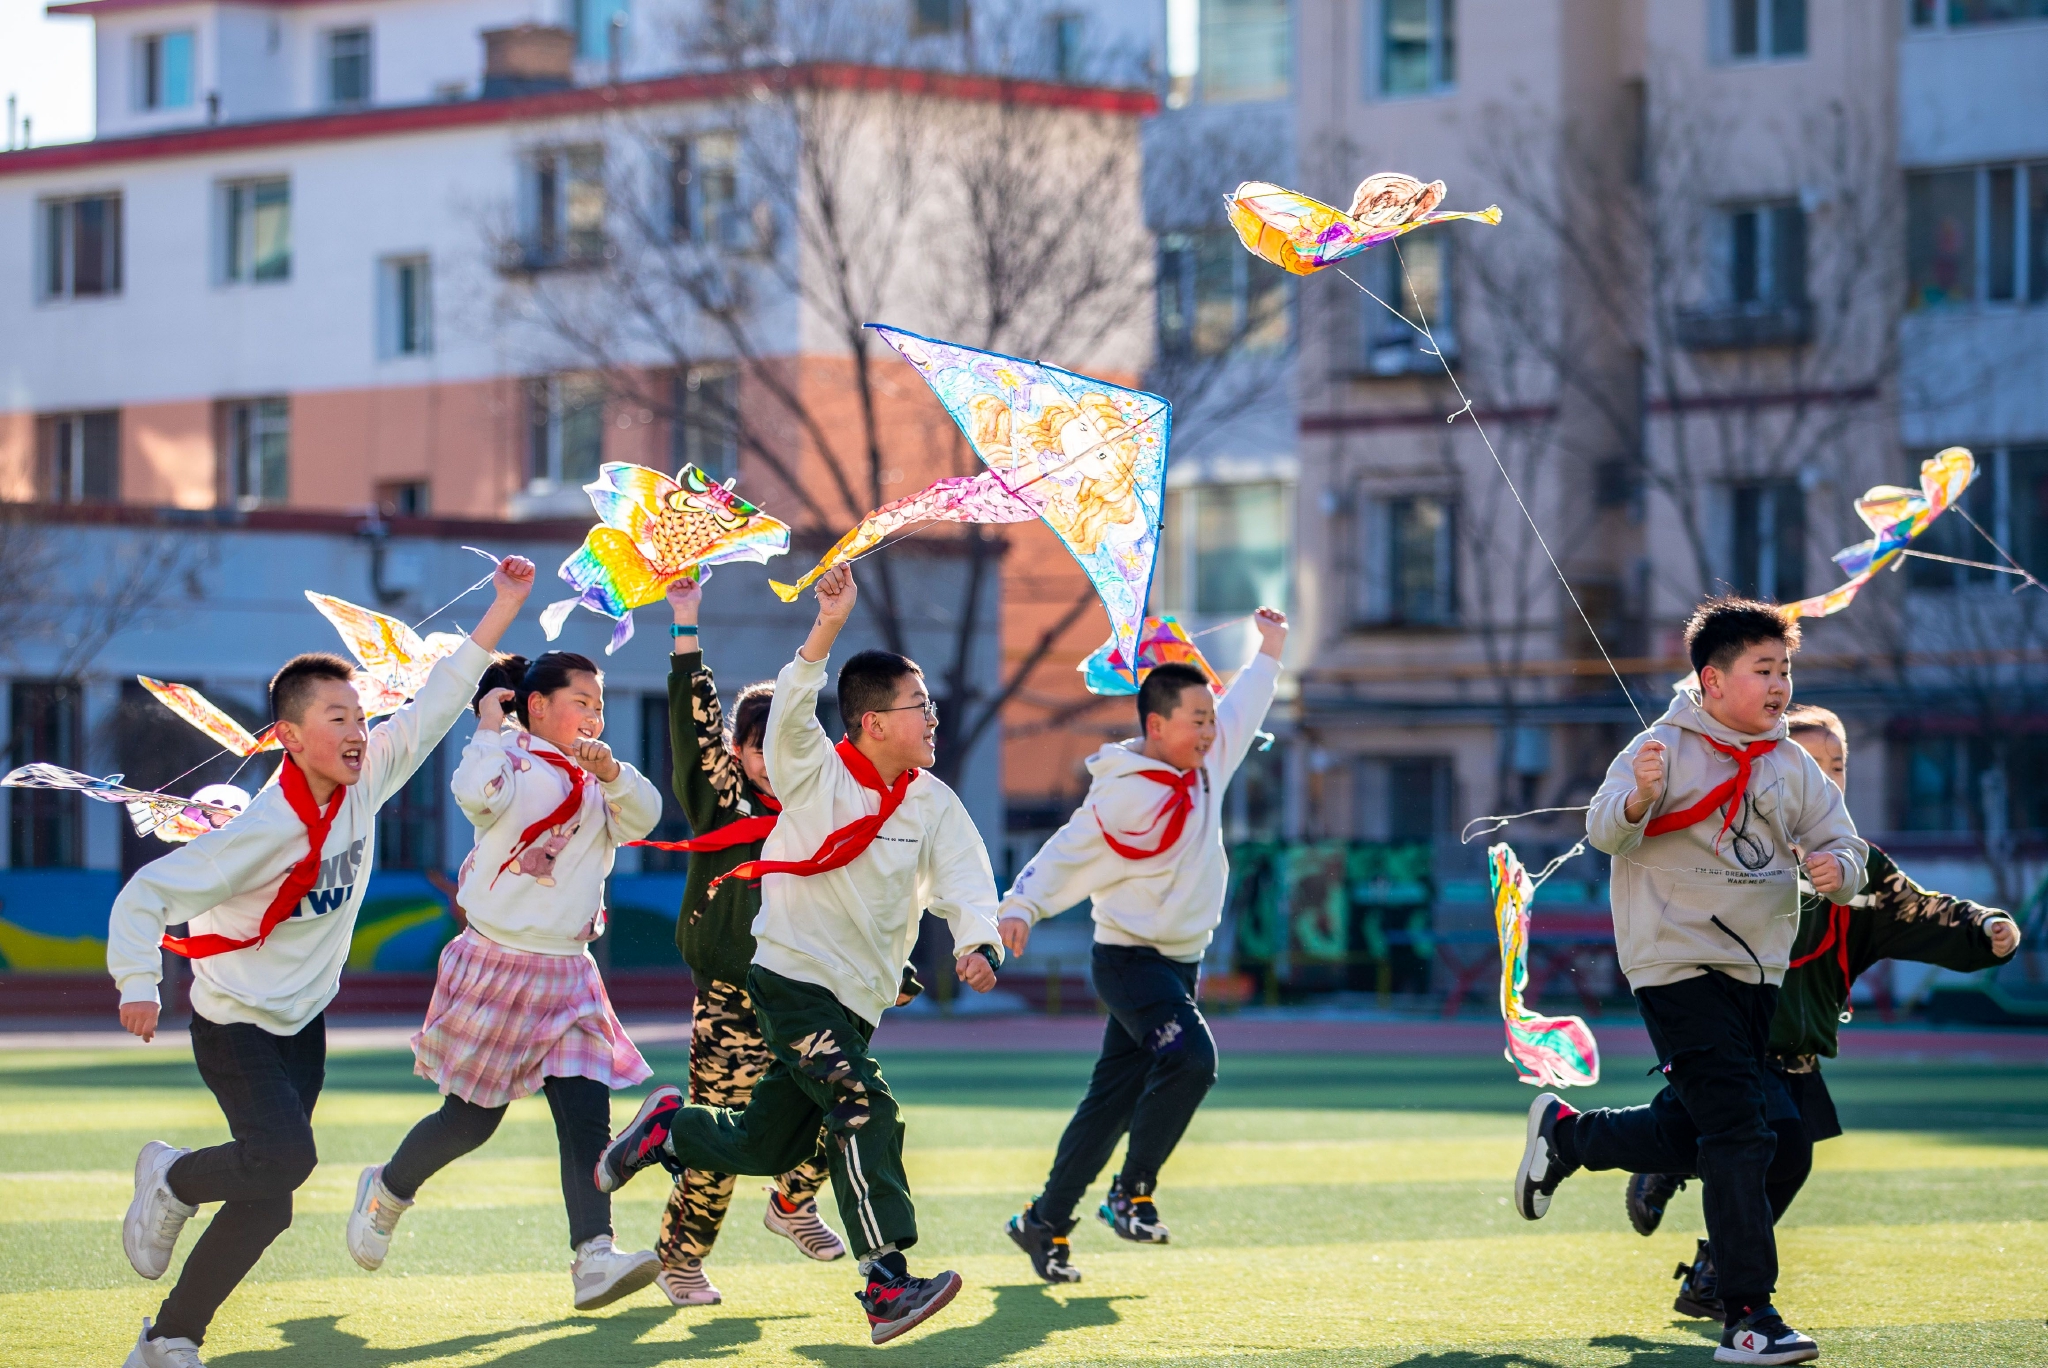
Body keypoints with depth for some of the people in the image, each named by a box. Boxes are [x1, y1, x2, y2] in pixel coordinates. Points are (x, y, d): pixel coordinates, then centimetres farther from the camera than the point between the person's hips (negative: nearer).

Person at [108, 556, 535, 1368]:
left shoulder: (366, 780, -8)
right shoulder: (269, 829, -26)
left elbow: (434, 706, 0)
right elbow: (146, 893, -24)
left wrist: (504, 608, -4)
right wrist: (138, 983, -37)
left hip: (302, 1021, 7)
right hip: (236, 1021, -7)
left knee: (268, 1202, 3)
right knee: (285, 1157, -27)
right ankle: (171, 1183, 3)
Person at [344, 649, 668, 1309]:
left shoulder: (592, 779, 13)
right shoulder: (512, 760, -8)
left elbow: (644, 818, -3)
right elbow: (475, 793, -31)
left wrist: (613, 773, -20)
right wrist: (489, 728, -18)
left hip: (567, 971, 6)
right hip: (500, 964, -6)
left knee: (586, 1112, -9)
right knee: (471, 1119, 4)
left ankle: (595, 1260, -17)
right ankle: (385, 1194, 31)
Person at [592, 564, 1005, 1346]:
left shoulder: (934, 804, 5)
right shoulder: (816, 776, -9)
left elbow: (965, 878, -7)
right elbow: (791, 714, -27)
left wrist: (975, 941, -28)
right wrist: (827, 629, -39)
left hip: (856, 1001, 7)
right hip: (794, 980, -7)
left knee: (768, 1146, 14)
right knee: (864, 1110, -23)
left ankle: (668, 1127, 41)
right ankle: (887, 1287, -27)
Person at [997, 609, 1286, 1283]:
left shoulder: (1205, 765, 7)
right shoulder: (1123, 793, -18)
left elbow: (1241, 710, 24)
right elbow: (1066, 854, -21)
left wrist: (1270, 649, 32)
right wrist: (1022, 906, -35)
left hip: (1180, 962, 8)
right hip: (1131, 958, -8)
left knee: (1115, 1099, 8)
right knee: (1190, 1058, -27)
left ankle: (1045, 1221, 16)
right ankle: (1132, 1193, -15)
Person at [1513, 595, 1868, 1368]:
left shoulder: (1793, 768, 8)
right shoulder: (1669, 748, -8)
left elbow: (1845, 847, 9)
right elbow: (1605, 831, -16)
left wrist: (1838, 868, -16)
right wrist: (1638, 798, -39)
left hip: (1757, 971, 7)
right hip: (1677, 964, -7)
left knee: (1688, 1137, 14)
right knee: (1738, 1133, -15)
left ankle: (1563, 1133, 40)